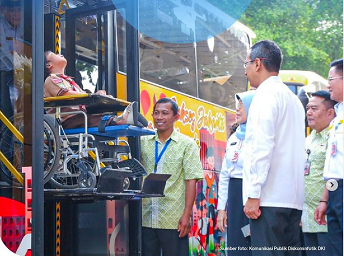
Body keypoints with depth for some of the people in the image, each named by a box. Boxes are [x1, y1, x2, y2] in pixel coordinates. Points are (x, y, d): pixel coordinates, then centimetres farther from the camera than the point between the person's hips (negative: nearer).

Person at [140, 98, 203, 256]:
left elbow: (191, 181, -5)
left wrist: (186, 215, -11)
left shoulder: (187, 144, 0)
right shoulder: (143, 142, 8)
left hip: (173, 219, -3)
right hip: (146, 218, 3)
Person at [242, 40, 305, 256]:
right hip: (293, 197, 9)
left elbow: (262, 147, -15)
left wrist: (253, 194, -15)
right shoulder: (293, 99, 20)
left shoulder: (266, 94, -6)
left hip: (269, 198, -9)